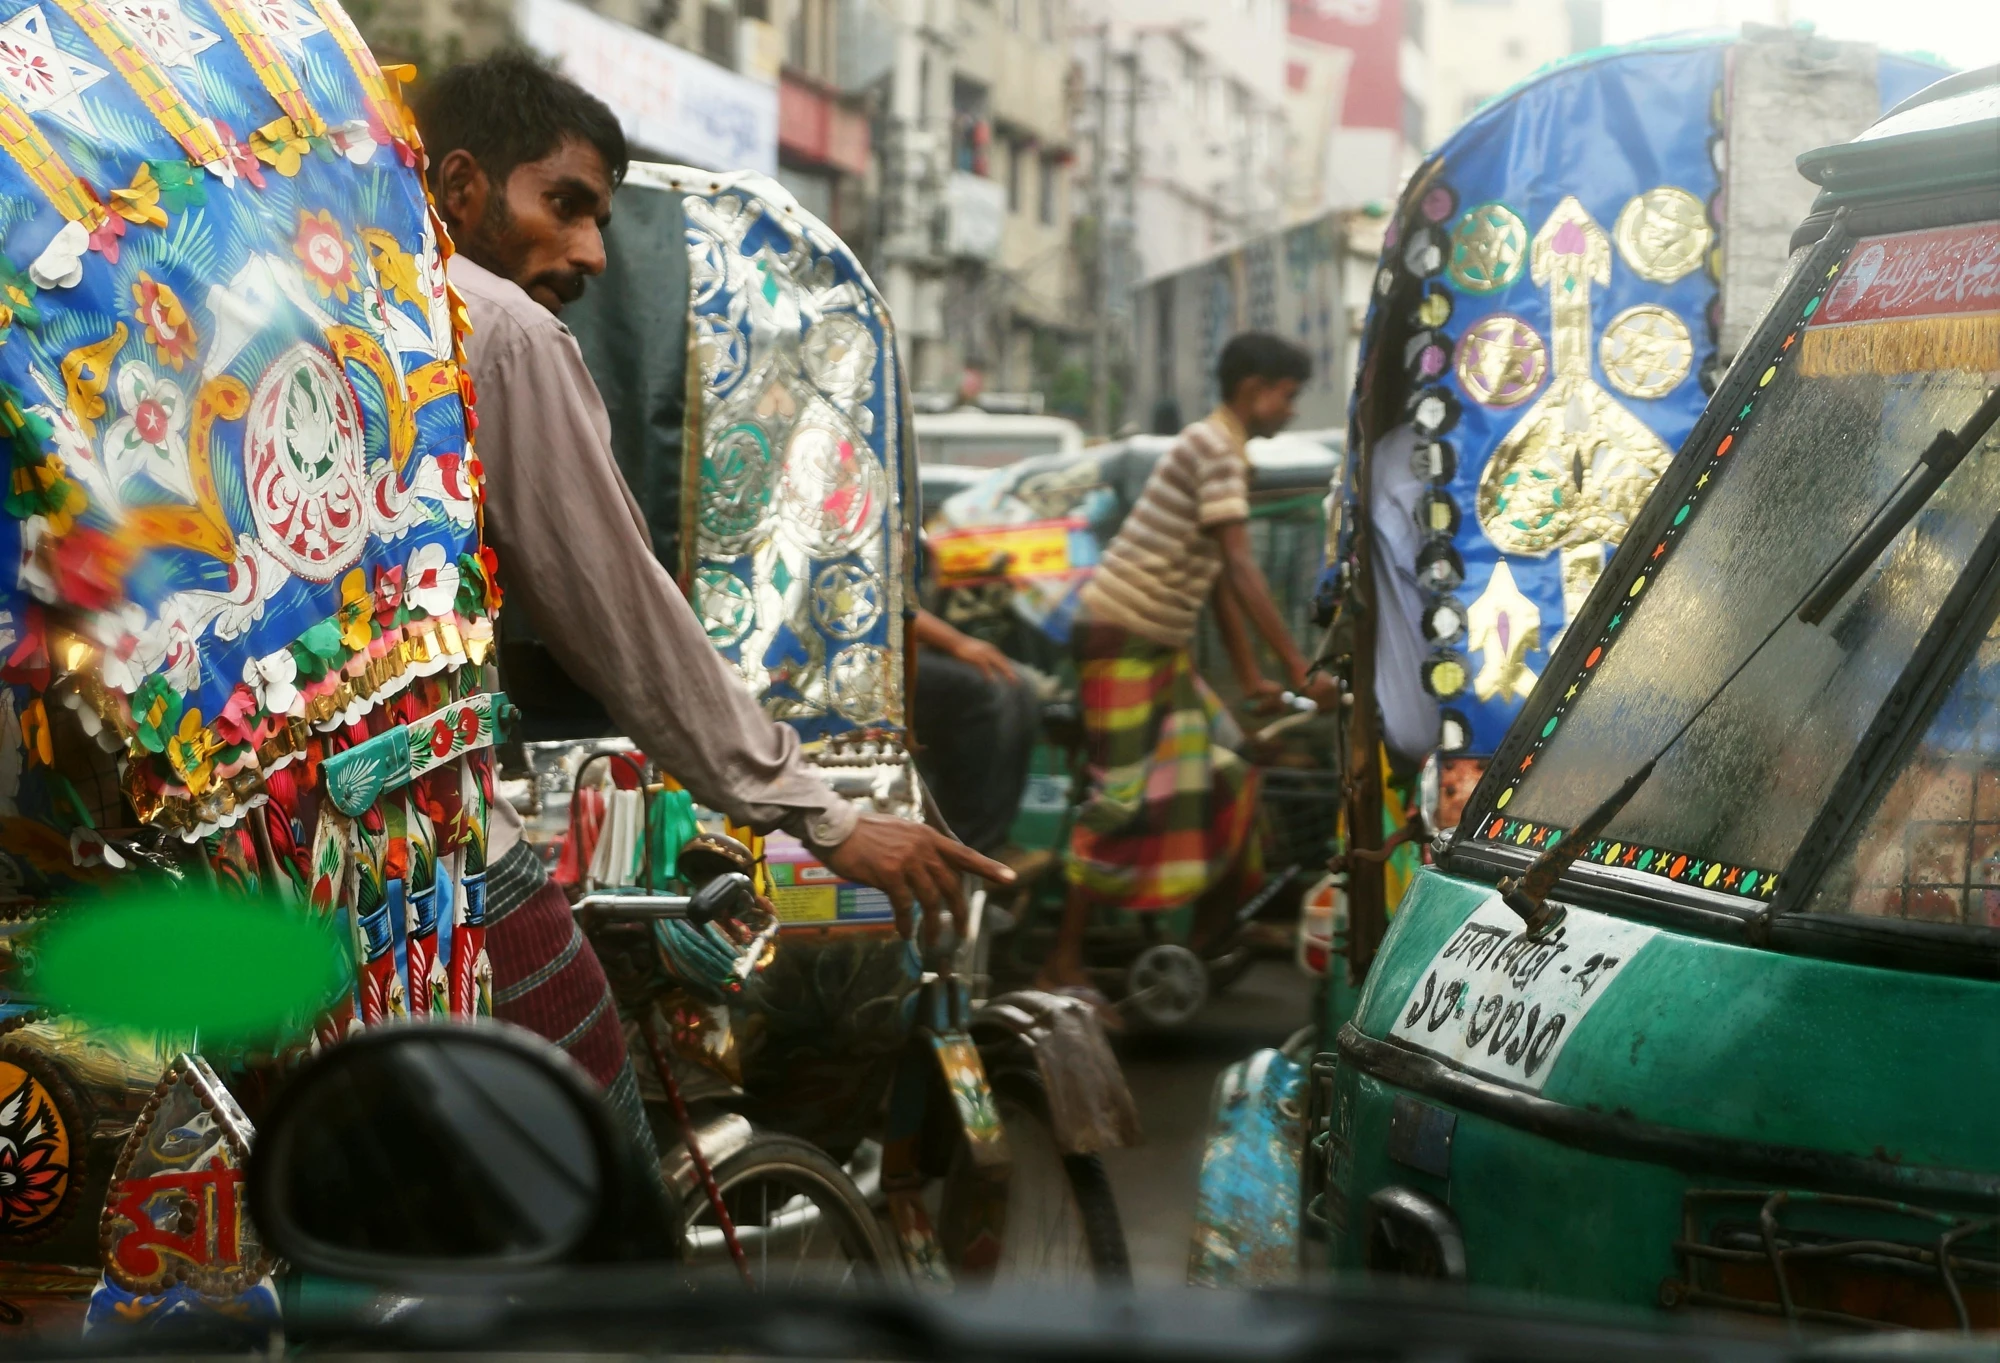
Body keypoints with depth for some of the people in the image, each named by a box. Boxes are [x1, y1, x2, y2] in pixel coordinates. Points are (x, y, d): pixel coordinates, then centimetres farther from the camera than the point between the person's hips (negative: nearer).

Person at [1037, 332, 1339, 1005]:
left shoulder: (1223, 450, 17)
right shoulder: (1215, 448, -15)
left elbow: (1219, 578, 19)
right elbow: (1242, 570, -23)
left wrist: (1251, 678, 17)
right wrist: (1300, 670, -24)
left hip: (1162, 646, 10)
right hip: (1121, 637, -10)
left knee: (1228, 776, 9)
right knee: (1124, 798, -11)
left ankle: (1211, 936, 17)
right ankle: (1064, 961, -5)